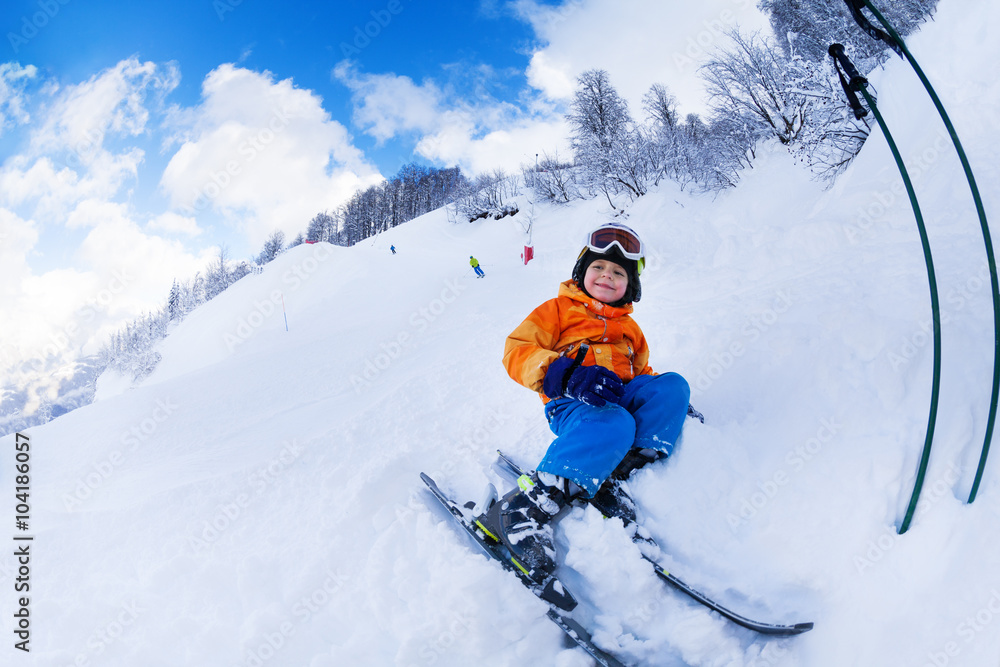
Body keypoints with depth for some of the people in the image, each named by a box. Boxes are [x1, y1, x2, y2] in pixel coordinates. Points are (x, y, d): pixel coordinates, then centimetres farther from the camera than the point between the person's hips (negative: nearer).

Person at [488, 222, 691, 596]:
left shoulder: (629, 329, 31)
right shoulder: (559, 309, 12)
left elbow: (640, 372, 34)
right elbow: (516, 352, -2)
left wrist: (666, 399, 9)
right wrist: (568, 374, -21)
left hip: (619, 396, 6)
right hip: (572, 404, -5)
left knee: (673, 385, -21)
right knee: (613, 425, -38)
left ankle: (610, 478, -31)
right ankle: (527, 506, -42)